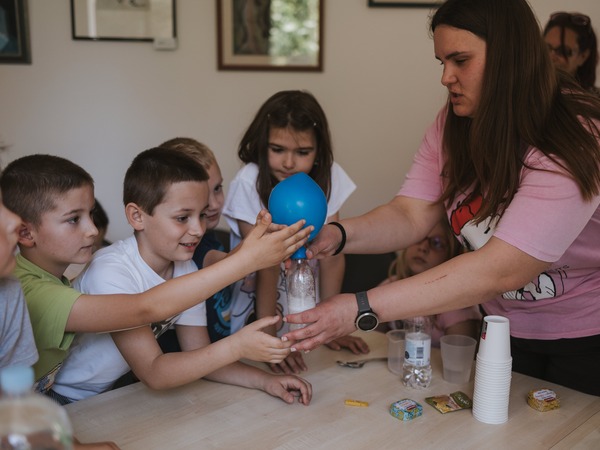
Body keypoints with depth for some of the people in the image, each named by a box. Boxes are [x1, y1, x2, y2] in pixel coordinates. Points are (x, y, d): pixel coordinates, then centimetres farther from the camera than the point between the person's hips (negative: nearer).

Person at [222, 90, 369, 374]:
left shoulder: (328, 176, -8)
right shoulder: (249, 183, -17)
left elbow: (332, 256, -7)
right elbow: (267, 266, -20)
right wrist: (270, 342, -21)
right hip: (253, 324, -2)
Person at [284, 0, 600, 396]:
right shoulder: (454, 124, -6)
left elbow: (500, 271, -35)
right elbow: (412, 216, -11)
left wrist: (362, 310, -40)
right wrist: (337, 236, -32)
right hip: (504, 330, 6)